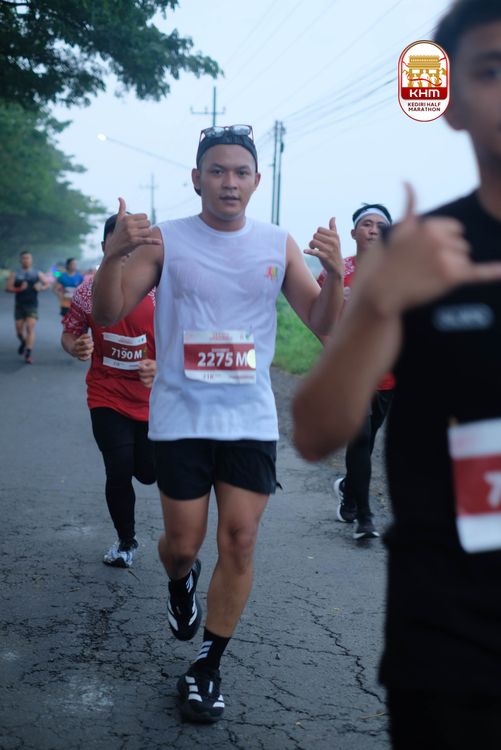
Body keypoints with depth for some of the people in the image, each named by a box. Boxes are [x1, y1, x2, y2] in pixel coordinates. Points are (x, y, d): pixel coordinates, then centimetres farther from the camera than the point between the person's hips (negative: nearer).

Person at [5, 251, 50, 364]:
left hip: (32, 305, -1)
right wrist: (19, 289, -20)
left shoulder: (37, 273, 6)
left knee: (30, 328, -14)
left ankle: (28, 354, -14)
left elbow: (47, 283, 13)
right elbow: (7, 288, -5)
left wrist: (41, 288, -8)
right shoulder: (14, 274, 3)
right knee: (19, 330, 7)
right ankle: (23, 342, 41)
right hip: (19, 305, 1)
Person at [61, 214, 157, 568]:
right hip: (107, 397, 0)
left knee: (148, 473, 7)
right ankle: (126, 541, 18)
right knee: (119, 470, -9)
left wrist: (161, 367, -30)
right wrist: (76, 347, -21)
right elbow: (69, 334, 4)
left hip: (151, 398, 0)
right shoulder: (90, 291, -9)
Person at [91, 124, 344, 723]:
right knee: (183, 544, 6)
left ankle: (208, 667, 16)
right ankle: (180, 583, 44)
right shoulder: (165, 241, -3)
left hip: (251, 420, 2)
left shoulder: (278, 245, 3)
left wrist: (334, 273, -19)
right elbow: (108, 314, -8)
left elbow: (323, 325, 1)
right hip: (181, 419, -1)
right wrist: (112, 255, -28)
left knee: (239, 543, 0)